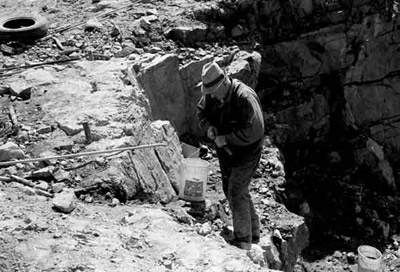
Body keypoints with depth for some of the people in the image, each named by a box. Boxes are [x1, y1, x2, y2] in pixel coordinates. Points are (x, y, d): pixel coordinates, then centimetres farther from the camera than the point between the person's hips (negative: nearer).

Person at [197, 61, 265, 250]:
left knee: (236, 192, -12)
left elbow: (254, 131, -32)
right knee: (229, 190, 16)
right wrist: (208, 127, -10)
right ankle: (253, 232, 33)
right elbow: (201, 111, 12)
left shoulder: (245, 98, -29)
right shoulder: (211, 95, -7)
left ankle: (244, 241, 1)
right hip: (225, 150, 8)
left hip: (246, 152, -8)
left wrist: (225, 139, -26)